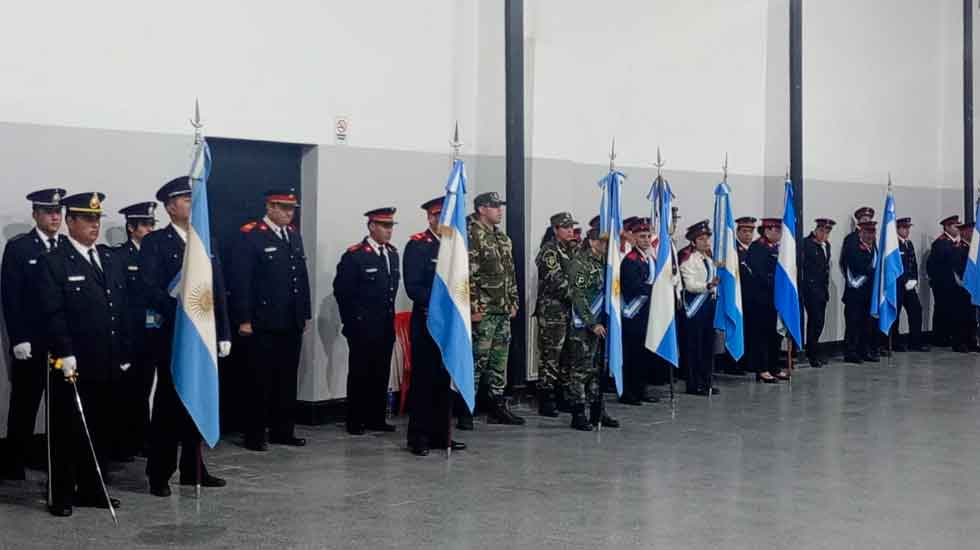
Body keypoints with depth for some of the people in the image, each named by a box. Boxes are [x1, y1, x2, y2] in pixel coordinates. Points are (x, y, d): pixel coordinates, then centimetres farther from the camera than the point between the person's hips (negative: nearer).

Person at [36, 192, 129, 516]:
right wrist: (65, 355, -18)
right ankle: (60, 496, 13)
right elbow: (52, 314, -11)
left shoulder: (110, 259, 15)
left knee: (101, 429, 10)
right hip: (72, 365, -6)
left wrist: (124, 354, 10)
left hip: (106, 364, 6)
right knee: (67, 431, 3)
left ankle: (92, 490, 21)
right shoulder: (53, 263, -4)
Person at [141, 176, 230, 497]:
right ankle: (159, 475, 9)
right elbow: (150, 289, -13)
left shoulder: (207, 242, 15)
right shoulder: (154, 243, -2)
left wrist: (223, 334, 9)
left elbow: (218, 291, 14)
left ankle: (193, 470, 21)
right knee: (169, 404, -1)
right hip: (172, 336, -5)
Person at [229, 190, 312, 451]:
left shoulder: (294, 235, 14)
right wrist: (244, 319, -14)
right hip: (264, 323, -6)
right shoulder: (250, 235, -7)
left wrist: (305, 314, 13)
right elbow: (240, 280, -11)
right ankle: (255, 434, 9)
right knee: (261, 380, 1)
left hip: (292, 323, 6)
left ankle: (283, 430, 20)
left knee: (287, 379, 10)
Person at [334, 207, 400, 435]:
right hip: (363, 328, -6)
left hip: (386, 327, 6)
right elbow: (341, 291, -9)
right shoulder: (354, 255, -10)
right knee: (360, 374, 2)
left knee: (381, 374, 10)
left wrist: (389, 316, 12)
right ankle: (355, 421, 10)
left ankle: (376, 418, 19)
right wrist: (352, 322, -8)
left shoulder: (393, 253, 10)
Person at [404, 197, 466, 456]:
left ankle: (441, 434, 17)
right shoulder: (417, 245, -6)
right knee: (423, 379, -2)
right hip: (427, 321, -6)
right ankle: (418, 437, 5)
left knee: (444, 379, 10)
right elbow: (413, 287, -13)